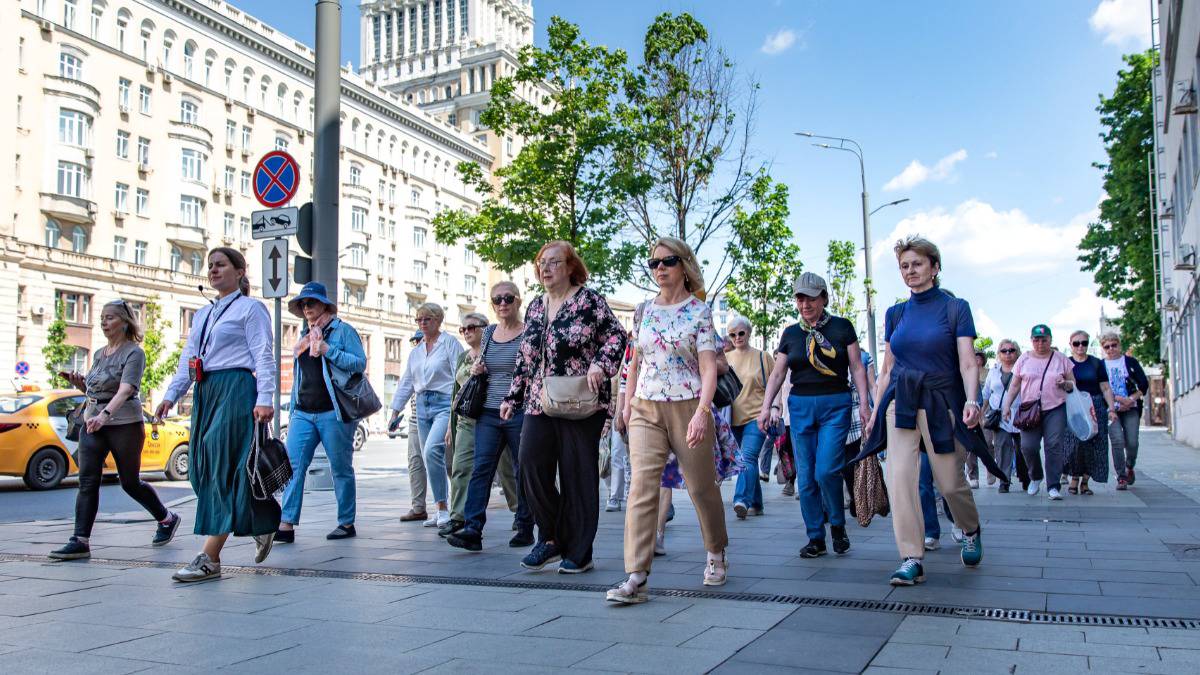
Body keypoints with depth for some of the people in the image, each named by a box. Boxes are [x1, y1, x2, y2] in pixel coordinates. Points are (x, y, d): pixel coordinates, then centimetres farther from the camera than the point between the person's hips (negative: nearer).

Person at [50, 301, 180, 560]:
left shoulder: (134, 353, -8)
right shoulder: (99, 354, 14)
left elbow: (125, 389, -23)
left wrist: (104, 414, -38)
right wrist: (79, 383, 3)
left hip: (124, 424, -6)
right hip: (92, 422, 6)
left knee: (130, 482, 5)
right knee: (87, 481, -6)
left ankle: (167, 519, 26)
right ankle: (80, 541, -7)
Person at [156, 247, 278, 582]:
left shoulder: (250, 308, 1)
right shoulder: (202, 314, 24)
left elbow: (264, 356, -7)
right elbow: (188, 358, 22)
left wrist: (264, 399, -18)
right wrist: (171, 396, 10)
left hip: (236, 389, -8)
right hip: (206, 392, 8)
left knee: (224, 469, -11)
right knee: (204, 470, 5)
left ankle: (210, 558, -11)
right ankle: (262, 524, 21)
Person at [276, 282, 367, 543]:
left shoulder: (342, 330, 1)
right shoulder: (303, 336, 19)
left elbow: (360, 363, -8)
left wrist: (327, 349, -16)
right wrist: (293, 408, 20)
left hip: (333, 412, -5)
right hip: (303, 413, 6)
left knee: (341, 469, 2)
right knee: (293, 465, -6)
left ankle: (347, 523, 12)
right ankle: (287, 525, -7)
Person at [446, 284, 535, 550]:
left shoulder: (529, 334, -3)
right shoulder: (488, 333, 13)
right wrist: (477, 367, 7)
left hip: (519, 413, -4)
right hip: (488, 413, 4)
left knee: (523, 470, 6)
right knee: (481, 468, -5)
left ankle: (525, 528, 18)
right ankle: (472, 530, -7)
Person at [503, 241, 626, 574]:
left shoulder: (589, 300, -2)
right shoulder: (535, 307, 16)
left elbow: (616, 335, -4)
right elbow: (525, 358, 20)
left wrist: (600, 364, -21)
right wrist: (513, 397, 19)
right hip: (540, 404, 5)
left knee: (577, 474, -1)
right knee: (530, 466, -7)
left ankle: (578, 552, 10)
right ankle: (551, 537, 11)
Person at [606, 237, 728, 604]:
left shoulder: (699, 311, -4)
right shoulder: (645, 310, 8)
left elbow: (709, 367, -12)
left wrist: (702, 411, -24)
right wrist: (628, 401, 15)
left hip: (687, 408, -3)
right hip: (645, 410, 3)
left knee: (701, 486, 10)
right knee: (642, 485, -12)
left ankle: (716, 555, 36)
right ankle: (636, 578, -15)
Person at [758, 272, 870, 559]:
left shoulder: (842, 327, 3)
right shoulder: (791, 333, 10)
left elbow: (857, 367, 3)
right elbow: (777, 373, 10)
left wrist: (863, 402, -8)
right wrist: (766, 406, 0)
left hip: (836, 405, -3)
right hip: (801, 406, 3)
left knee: (827, 471, -13)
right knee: (805, 476, 2)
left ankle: (838, 525, 12)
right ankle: (815, 538, 12)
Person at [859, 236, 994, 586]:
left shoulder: (955, 308, 0)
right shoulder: (895, 314, 11)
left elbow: (968, 363, -7)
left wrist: (971, 400, -24)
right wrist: (875, 411, 9)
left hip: (941, 404, -3)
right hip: (901, 403, 3)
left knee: (950, 482, 1)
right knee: (900, 477, -11)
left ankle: (971, 531, 35)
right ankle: (911, 559, -6)